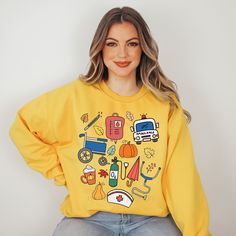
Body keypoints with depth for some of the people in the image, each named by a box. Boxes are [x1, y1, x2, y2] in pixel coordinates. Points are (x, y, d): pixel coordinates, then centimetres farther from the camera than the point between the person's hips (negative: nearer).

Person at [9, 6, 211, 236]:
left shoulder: (166, 104, -1)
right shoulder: (75, 95, -3)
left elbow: (182, 177, -6)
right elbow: (22, 128, 6)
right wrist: (58, 170, 1)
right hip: (87, 217, 0)